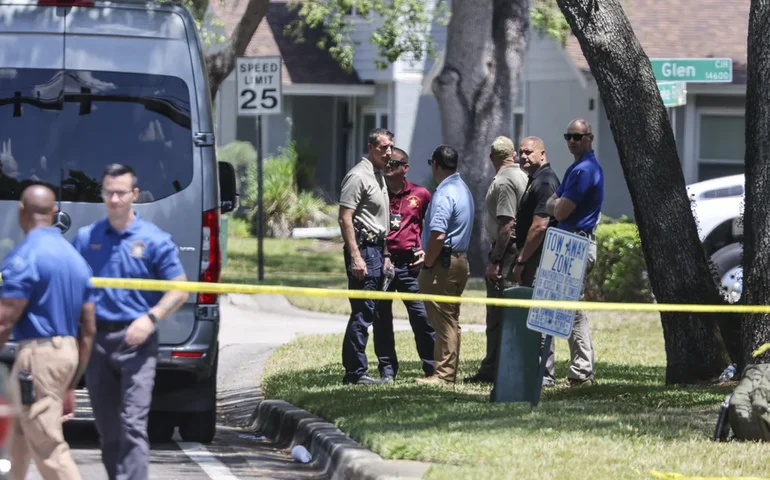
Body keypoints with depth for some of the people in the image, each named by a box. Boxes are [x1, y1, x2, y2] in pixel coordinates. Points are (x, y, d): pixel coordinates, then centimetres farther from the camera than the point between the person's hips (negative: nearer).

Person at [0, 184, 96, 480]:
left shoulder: (26, 255, -13)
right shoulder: (75, 257, 12)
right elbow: (88, 330, 14)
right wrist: (72, 385, 20)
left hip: (38, 354, -9)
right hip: (67, 351, 9)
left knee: (48, 446, -9)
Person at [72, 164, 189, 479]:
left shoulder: (155, 240, 0)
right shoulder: (85, 238, 9)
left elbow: (179, 290, 0)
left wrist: (151, 318, -15)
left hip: (136, 340, -4)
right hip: (96, 339, 4)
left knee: (133, 424, -13)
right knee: (106, 426, 11)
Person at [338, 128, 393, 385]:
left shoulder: (379, 176, 19)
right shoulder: (359, 176, -12)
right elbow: (345, 218, -18)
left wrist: (385, 253, 22)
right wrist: (355, 257, -23)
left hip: (376, 249, 10)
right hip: (363, 248, -10)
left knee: (364, 313, 11)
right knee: (362, 312, -10)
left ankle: (354, 370, 15)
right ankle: (356, 372, -8)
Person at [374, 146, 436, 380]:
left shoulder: (420, 195, 7)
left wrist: (426, 251, 5)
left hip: (409, 263, -1)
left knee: (422, 316, -5)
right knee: (381, 318, 4)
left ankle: (432, 367, 1)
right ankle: (387, 368, 12)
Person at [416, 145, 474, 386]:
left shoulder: (444, 194, -18)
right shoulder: (464, 189, 14)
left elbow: (438, 235, -26)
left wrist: (427, 264, -14)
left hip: (443, 264, -10)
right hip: (460, 259, 10)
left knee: (443, 320, -7)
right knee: (451, 320, 14)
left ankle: (443, 374, -5)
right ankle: (449, 372, 19)